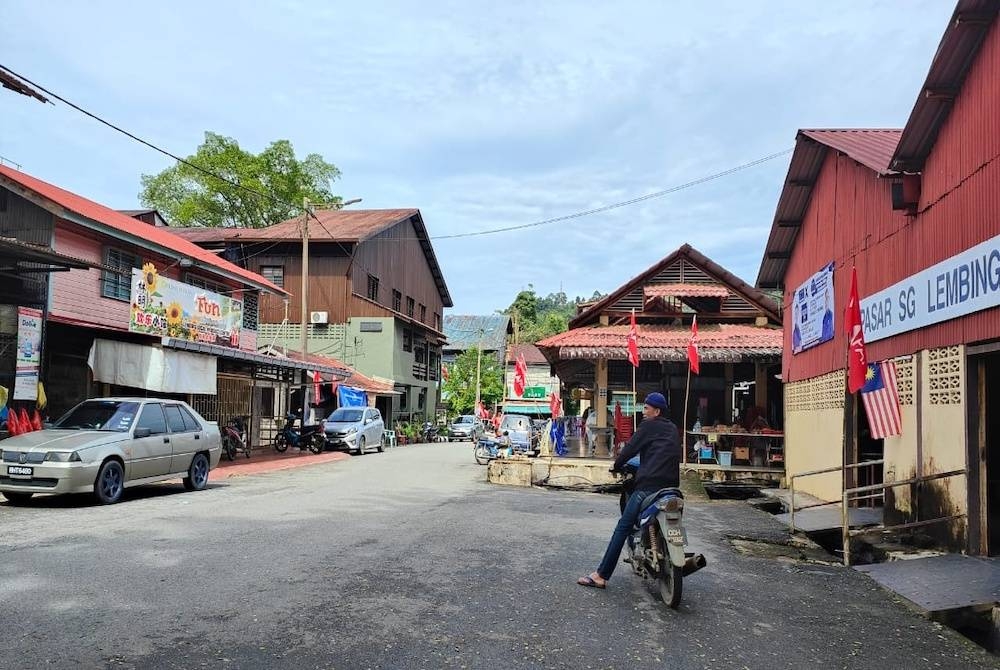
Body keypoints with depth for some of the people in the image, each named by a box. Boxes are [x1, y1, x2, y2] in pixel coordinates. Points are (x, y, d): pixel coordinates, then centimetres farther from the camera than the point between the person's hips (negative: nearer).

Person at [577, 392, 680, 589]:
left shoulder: (649, 425, 1)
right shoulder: (672, 429, 21)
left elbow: (631, 447, 2)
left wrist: (616, 465, 17)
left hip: (649, 485, -8)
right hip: (671, 485, 8)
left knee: (623, 527, -8)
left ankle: (601, 575, -12)